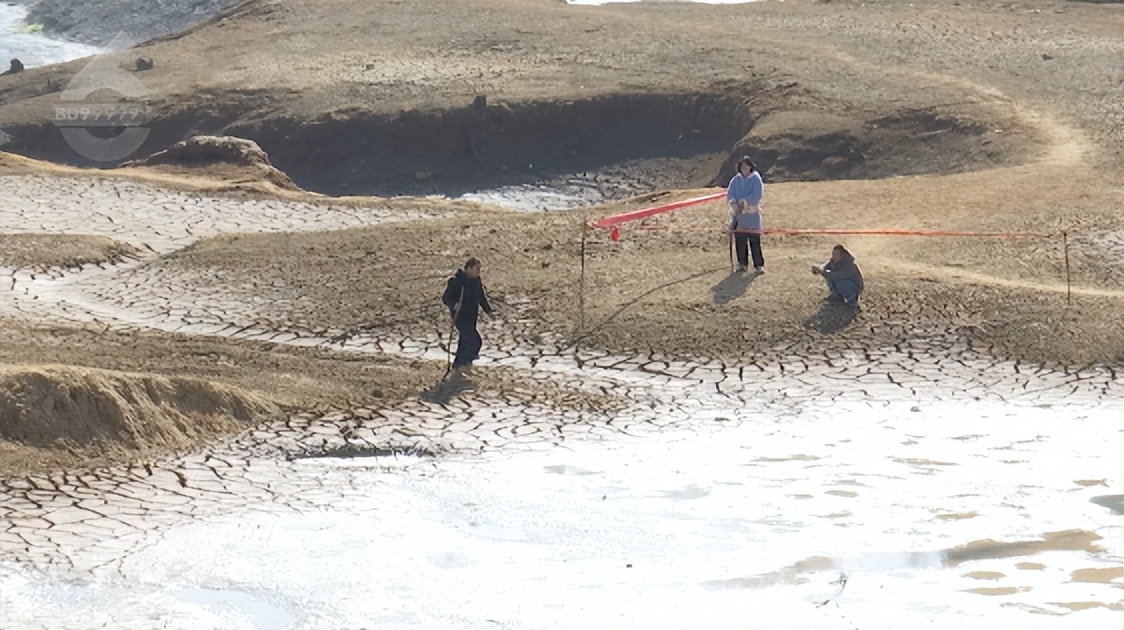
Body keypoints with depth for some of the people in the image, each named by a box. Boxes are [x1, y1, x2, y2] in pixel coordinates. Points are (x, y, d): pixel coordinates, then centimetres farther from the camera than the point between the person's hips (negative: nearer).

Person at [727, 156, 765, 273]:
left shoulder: (756, 179, -1)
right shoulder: (736, 180, 12)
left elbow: (757, 195, -12)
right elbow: (730, 193, 3)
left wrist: (744, 202, -21)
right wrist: (733, 202, -17)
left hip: (752, 214, -4)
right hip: (737, 214, 4)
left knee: (755, 241, -7)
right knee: (740, 240, 5)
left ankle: (759, 265, -4)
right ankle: (742, 264, 15)